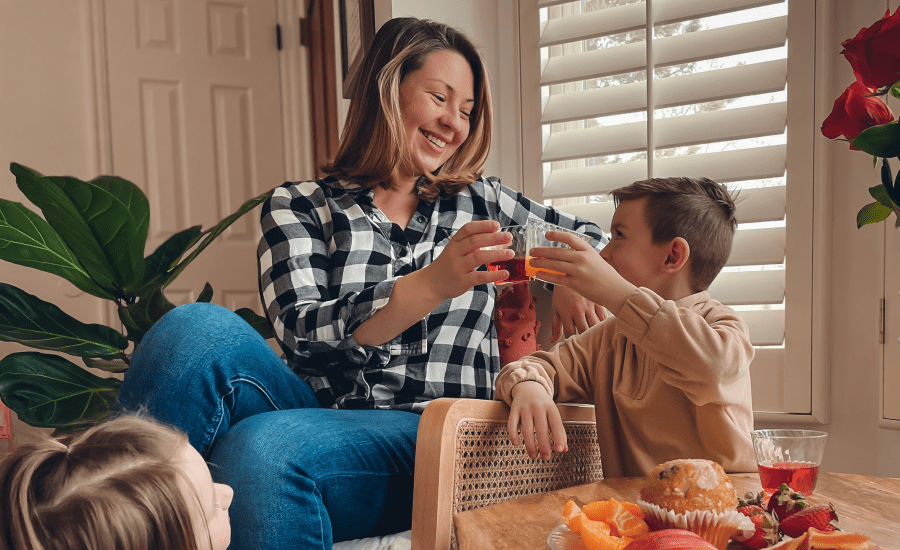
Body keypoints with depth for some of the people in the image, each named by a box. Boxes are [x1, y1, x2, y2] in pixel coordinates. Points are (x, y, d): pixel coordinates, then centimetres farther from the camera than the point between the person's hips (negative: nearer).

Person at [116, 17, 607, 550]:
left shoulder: (480, 201, 15)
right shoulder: (298, 206, 8)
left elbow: (589, 237, 28)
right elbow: (302, 335, -7)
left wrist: (569, 282, 4)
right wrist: (432, 286, -22)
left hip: (435, 436, 0)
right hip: (322, 416, 1)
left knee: (259, 446, -33)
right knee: (199, 328, -28)